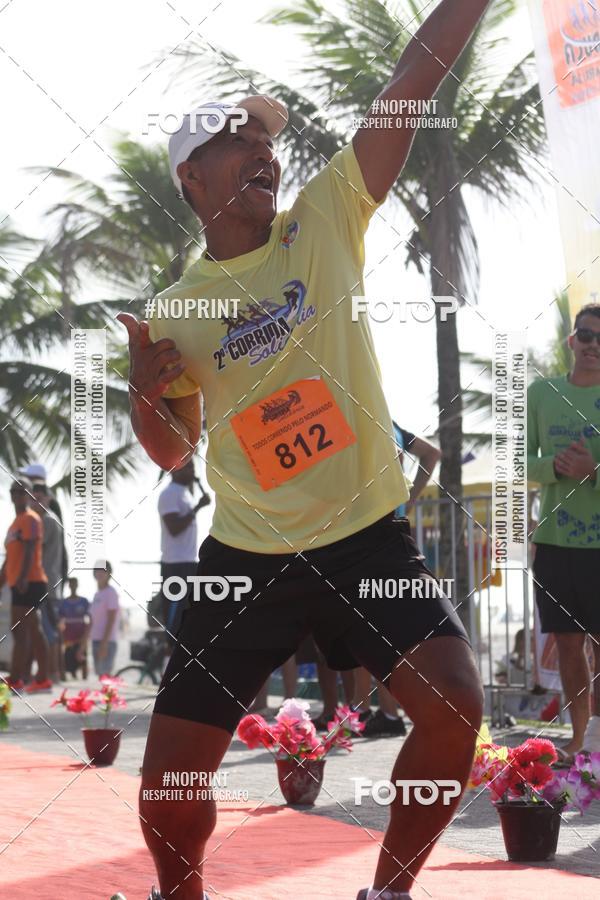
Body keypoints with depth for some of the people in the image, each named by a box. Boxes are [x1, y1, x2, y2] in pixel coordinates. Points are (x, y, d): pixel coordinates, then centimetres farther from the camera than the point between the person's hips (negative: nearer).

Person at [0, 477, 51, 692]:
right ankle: (42, 679, 11)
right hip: (20, 585, 10)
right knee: (33, 633, 9)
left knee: (19, 631, -13)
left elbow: (29, 551, -19)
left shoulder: (30, 519, -6)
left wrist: (23, 578, -29)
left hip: (29, 583, -10)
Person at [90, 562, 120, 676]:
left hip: (107, 641, -9)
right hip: (96, 640, 9)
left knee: (105, 672, -12)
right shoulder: (97, 594, 17)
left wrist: (104, 643, -20)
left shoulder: (110, 593, -8)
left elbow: (111, 620, -14)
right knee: (99, 672, 8)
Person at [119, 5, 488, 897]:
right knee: (169, 776, -3)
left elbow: (415, 79, -8)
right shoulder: (174, 311, 2)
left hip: (367, 536, 0)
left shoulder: (327, 219, 0)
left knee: (454, 704, -19)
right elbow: (172, 452, 11)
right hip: (248, 556, 0)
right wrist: (144, 392, -10)